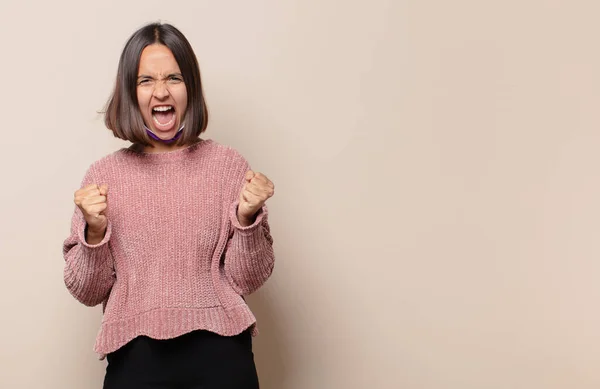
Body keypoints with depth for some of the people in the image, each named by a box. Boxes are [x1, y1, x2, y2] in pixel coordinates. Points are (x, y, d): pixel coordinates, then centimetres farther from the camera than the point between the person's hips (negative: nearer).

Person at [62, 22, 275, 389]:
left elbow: (247, 280, -1)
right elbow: (88, 292, 3)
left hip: (220, 353, 0)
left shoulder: (227, 163, -1)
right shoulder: (104, 175, 1)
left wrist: (247, 219, -16)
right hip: (135, 359, 1)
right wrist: (95, 232, -12)